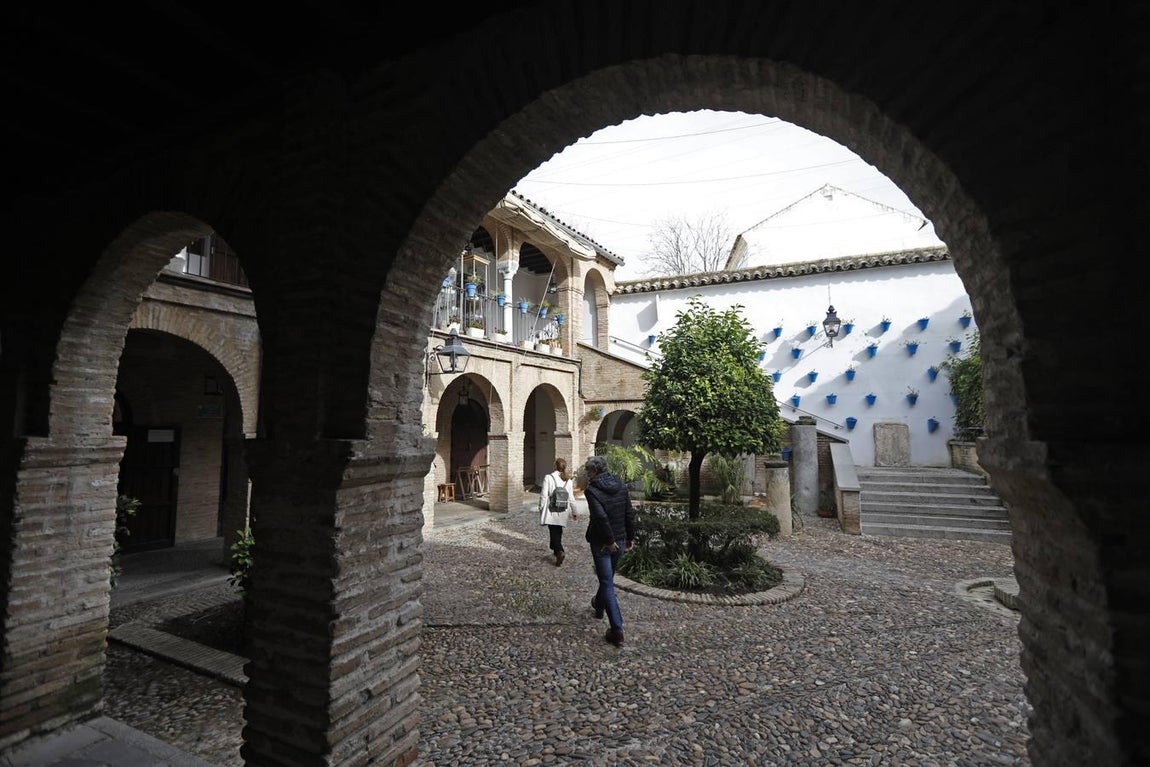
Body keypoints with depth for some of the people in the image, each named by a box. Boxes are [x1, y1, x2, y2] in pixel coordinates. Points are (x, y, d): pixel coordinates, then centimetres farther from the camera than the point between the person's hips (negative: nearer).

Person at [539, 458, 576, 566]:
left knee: (554, 532, 0)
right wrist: (574, 512, 13)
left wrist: (541, 508, 2)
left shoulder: (548, 478, -12)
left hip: (551, 511, -4)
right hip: (563, 512, 4)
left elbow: (544, 495, -12)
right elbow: (571, 498, 3)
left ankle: (560, 552, -18)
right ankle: (557, 550, 31)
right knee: (558, 532, 19)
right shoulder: (568, 481, -1)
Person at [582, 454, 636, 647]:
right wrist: (630, 537, 9)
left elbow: (601, 517, -27)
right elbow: (630, 514, 2)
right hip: (620, 541, 6)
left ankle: (617, 630, 1)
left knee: (607, 584, 1)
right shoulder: (621, 485, 1)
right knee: (607, 578, 26)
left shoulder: (591, 489, -17)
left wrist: (610, 541, -18)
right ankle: (599, 605, 50)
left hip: (601, 543, -6)